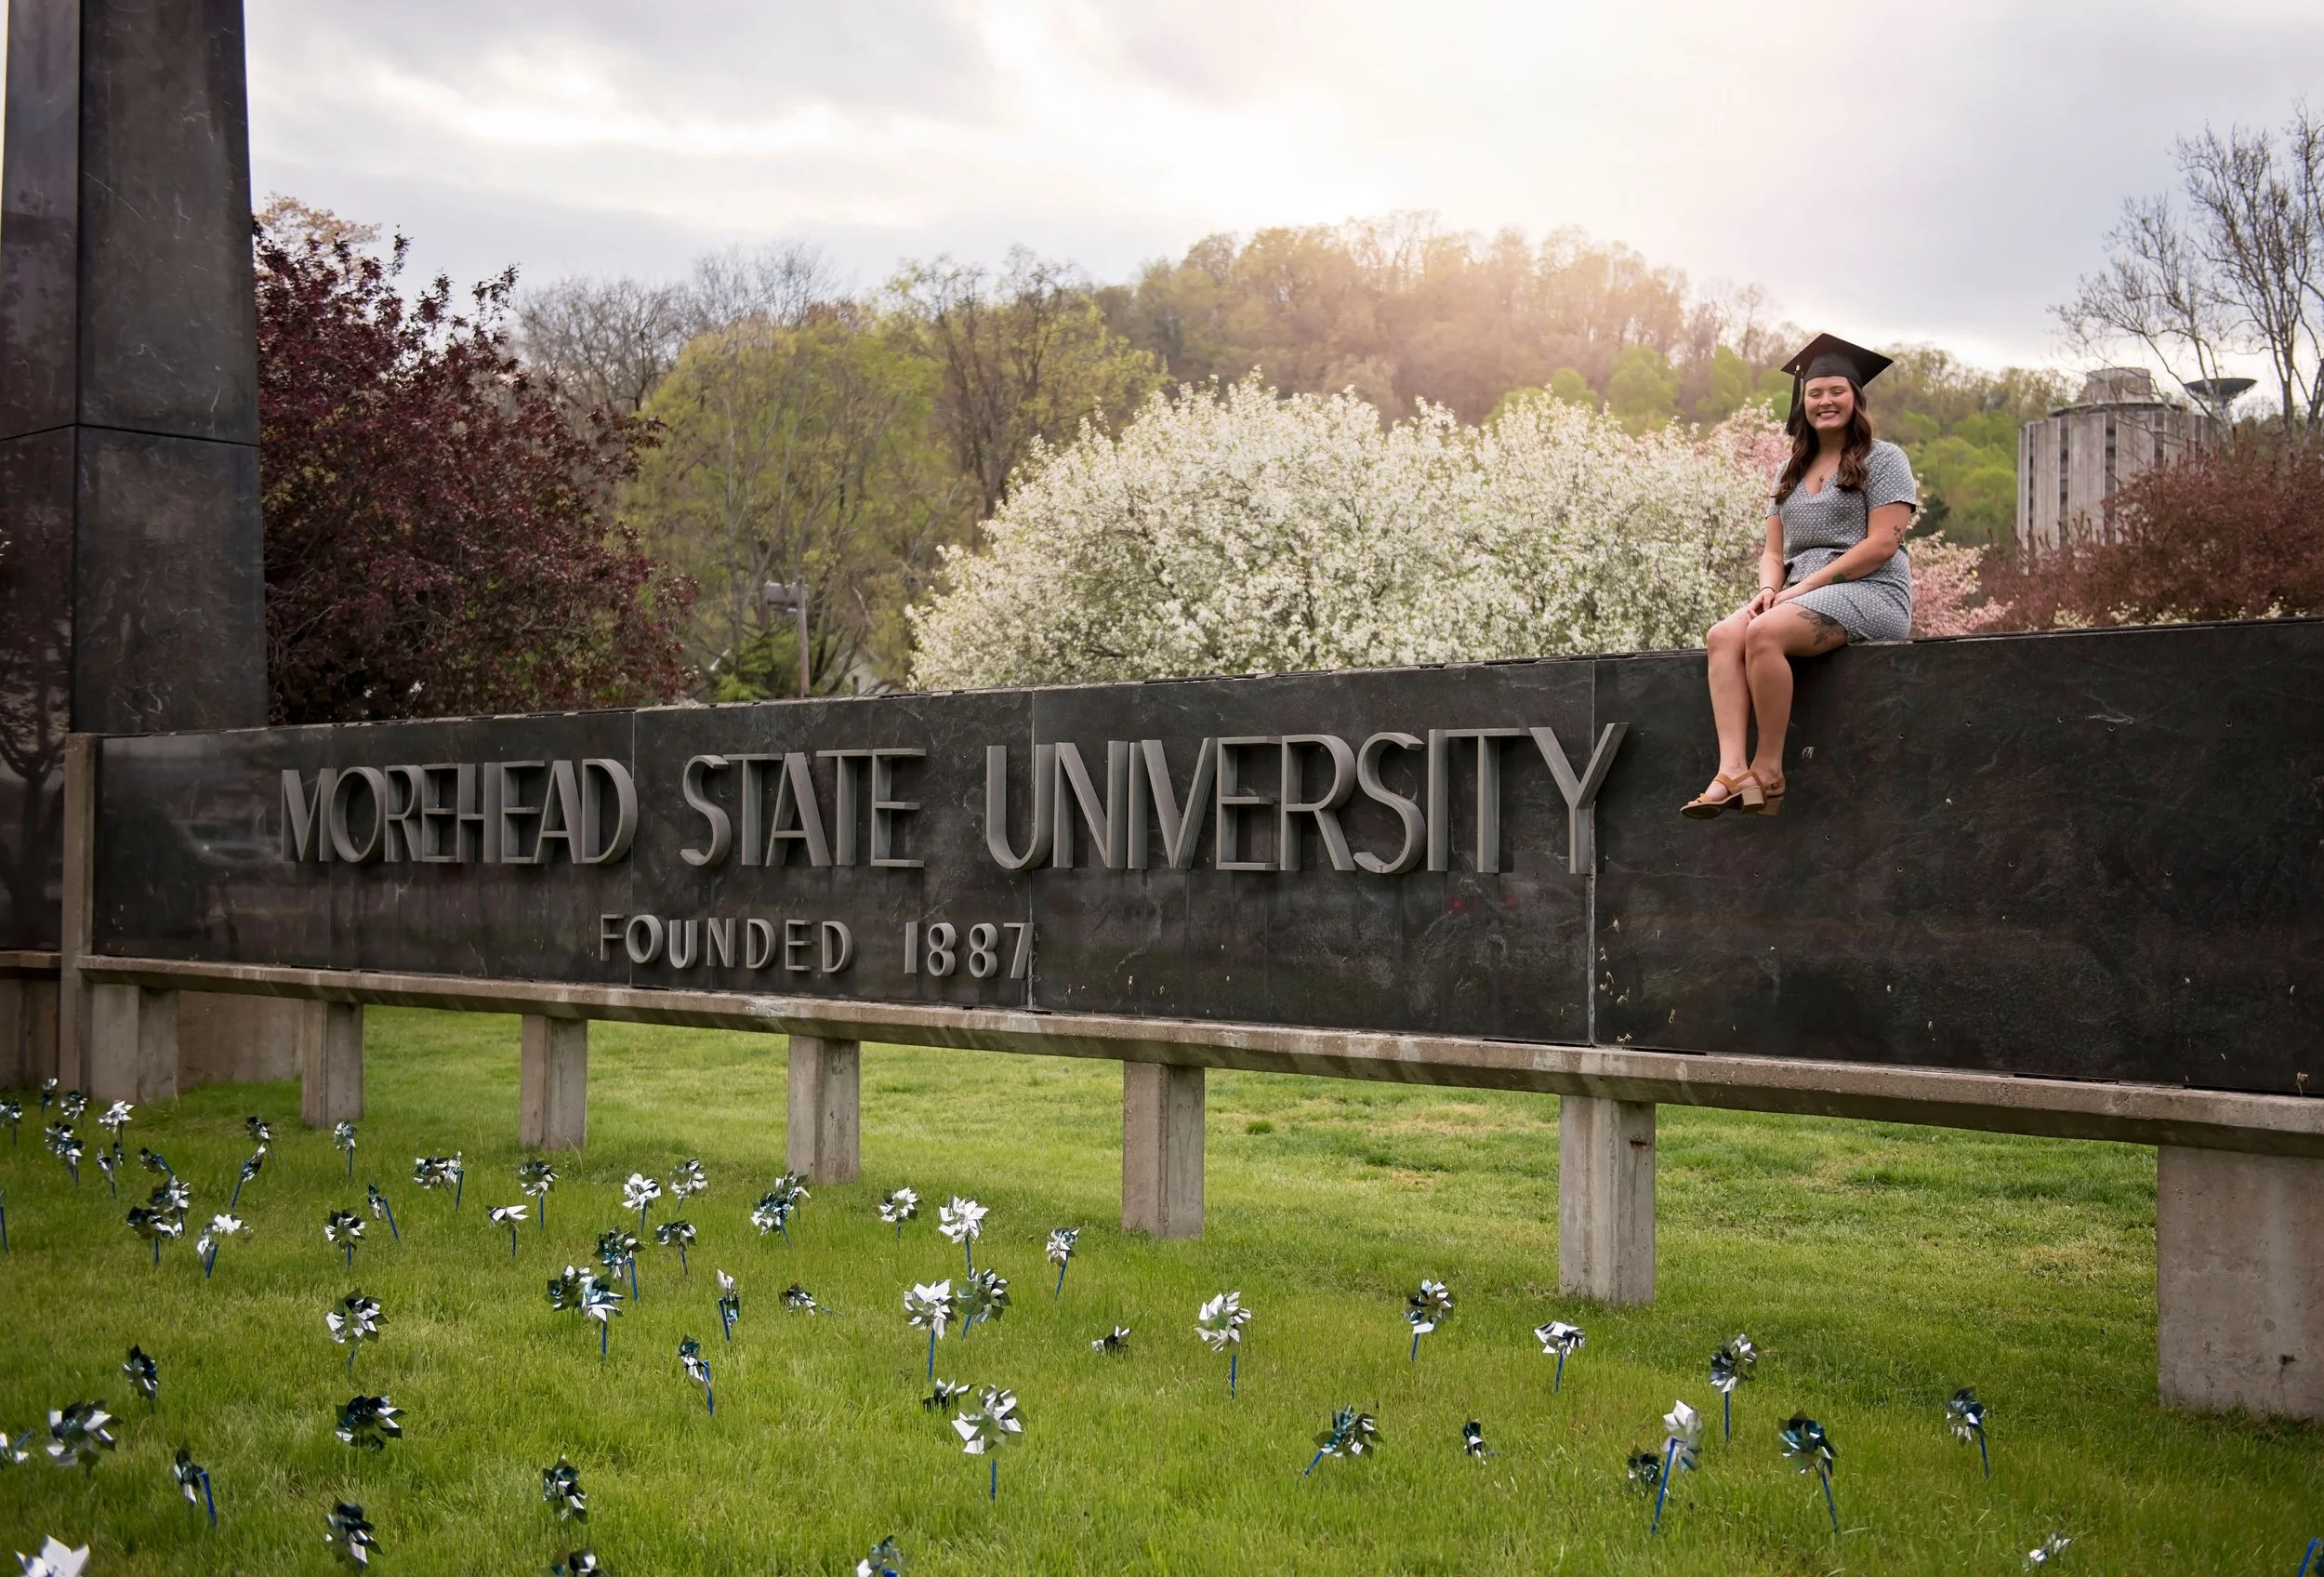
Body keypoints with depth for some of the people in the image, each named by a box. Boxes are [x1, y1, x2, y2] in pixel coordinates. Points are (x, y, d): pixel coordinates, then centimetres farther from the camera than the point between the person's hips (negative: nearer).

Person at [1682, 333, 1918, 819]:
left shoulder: (1882, 459, 2)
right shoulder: (1791, 473, 22)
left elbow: (1883, 543, -9)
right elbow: (1773, 550, 18)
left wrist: (1806, 586, -14)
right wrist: (1768, 590, -6)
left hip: (1869, 593, -6)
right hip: (1801, 598, 6)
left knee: (1763, 633, -33)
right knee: (1723, 636, -24)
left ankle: (1767, 769, -26)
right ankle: (1733, 771, -38)